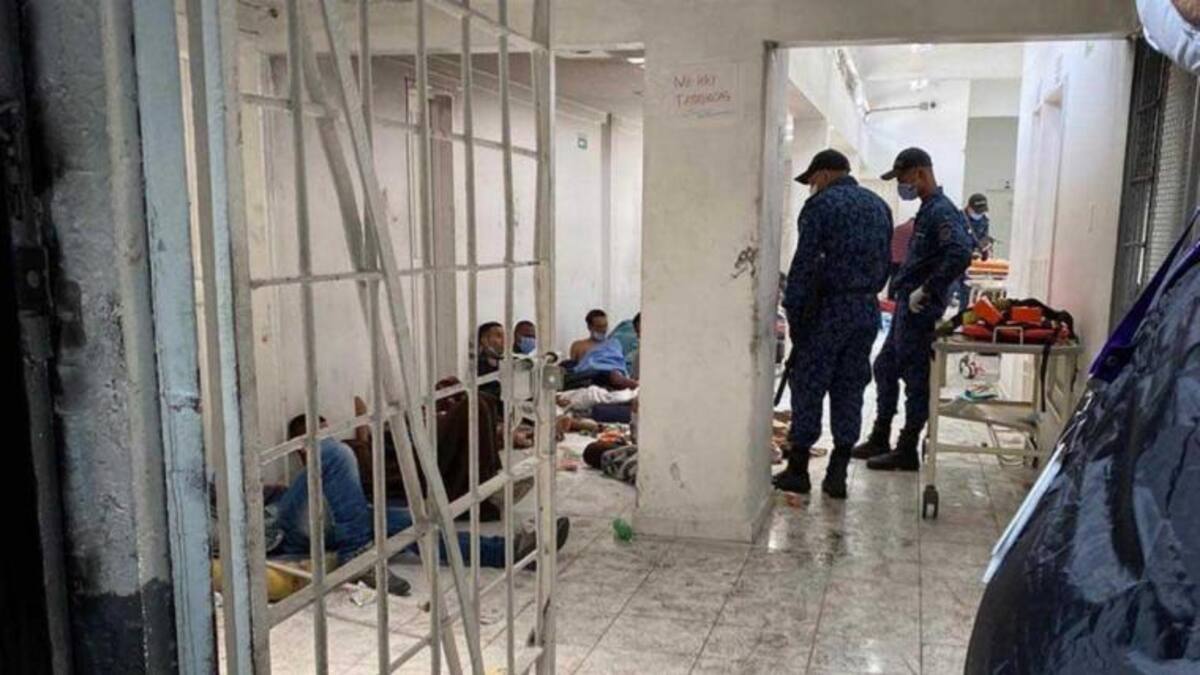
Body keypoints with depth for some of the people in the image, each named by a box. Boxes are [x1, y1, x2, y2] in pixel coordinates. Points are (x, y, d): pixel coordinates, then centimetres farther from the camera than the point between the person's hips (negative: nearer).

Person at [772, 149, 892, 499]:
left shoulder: (821, 205, -7)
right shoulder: (879, 205, 14)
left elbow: (804, 262, -13)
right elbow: (885, 260, 15)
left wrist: (793, 310, -8)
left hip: (829, 308, -6)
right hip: (868, 310, 6)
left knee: (808, 386, 3)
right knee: (850, 389, 9)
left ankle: (797, 469, 7)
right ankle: (837, 474, 12)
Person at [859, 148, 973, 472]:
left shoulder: (942, 211, -16)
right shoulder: (927, 210, 15)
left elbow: (960, 254, -30)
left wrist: (927, 291, -24)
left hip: (920, 310, -10)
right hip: (907, 306, 10)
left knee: (915, 378, -1)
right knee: (885, 367, 17)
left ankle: (907, 451, 9)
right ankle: (879, 440, 28)